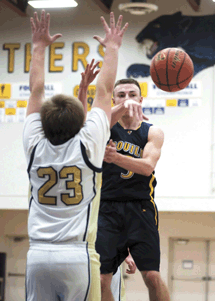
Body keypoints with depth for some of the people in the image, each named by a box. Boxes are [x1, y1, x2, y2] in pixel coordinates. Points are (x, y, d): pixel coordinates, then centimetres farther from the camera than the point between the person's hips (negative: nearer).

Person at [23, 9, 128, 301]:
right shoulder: (87, 146, -3)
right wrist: (112, 47, 19)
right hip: (77, 255, -3)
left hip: (38, 255, 3)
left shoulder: (35, 147, 5)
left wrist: (39, 47, 26)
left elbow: (36, 90, 16)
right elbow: (104, 91, 8)